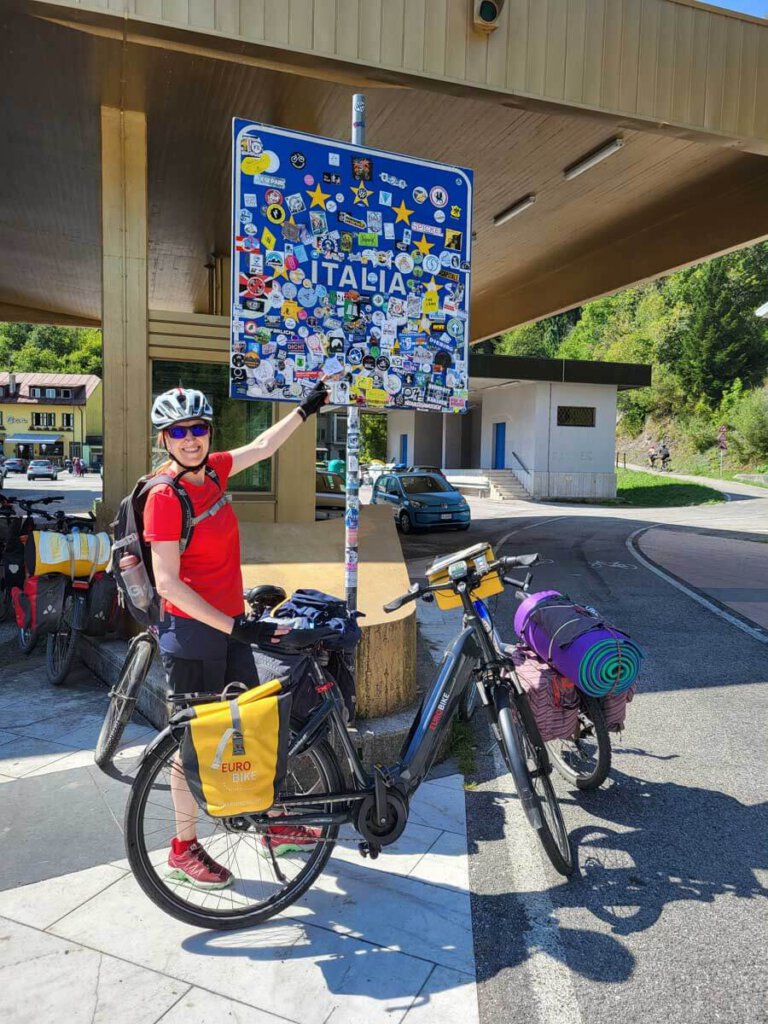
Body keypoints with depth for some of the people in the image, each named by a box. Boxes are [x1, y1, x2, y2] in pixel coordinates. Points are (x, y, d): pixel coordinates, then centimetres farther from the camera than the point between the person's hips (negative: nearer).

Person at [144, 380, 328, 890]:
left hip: (229, 625, 7)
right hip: (192, 633, -7)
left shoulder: (213, 471, 1)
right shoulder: (165, 497, -19)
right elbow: (168, 584, -22)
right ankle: (184, 850, 27)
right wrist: (235, 627, -26)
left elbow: (263, 446, 19)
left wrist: (307, 408, 26)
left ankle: (275, 825, 34)